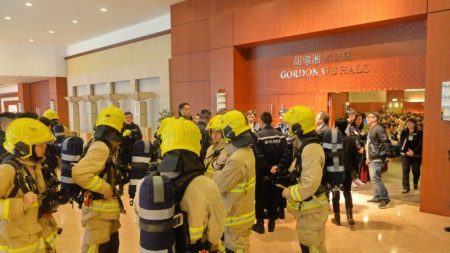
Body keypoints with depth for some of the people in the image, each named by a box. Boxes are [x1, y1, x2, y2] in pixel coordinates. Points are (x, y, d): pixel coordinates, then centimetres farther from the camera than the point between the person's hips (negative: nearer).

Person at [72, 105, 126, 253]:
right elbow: (79, 173, -32)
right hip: (98, 211, -10)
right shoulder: (100, 147, -22)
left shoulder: (106, 147, 7)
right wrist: (105, 188, -24)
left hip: (106, 210, 10)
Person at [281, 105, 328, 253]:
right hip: (306, 206, 9)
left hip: (312, 208, -9)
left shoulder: (311, 149, -26)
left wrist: (288, 192, -18)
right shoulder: (305, 145, 6)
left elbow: (310, 185, -31)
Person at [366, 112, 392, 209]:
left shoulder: (378, 129, -14)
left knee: (375, 178, -13)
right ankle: (377, 197, 24)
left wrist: (386, 155, -18)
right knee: (374, 178, 14)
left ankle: (385, 199, -4)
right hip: (372, 158, 10)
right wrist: (368, 157, 23)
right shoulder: (371, 129, 17)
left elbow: (386, 142, -19)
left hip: (377, 158, -10)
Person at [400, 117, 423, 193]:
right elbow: (401, 143, 0)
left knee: (416, 170, 9)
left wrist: (413, 152, -20)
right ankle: (406, 187, -3)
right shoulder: (404, 132, 4)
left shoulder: (419, 133, -3)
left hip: (416, 155, -1)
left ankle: (415, 183, 38)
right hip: (405, 154, 1)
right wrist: (406, 151, -13)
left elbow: (420, 144, -9)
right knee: (405, 170, -5)